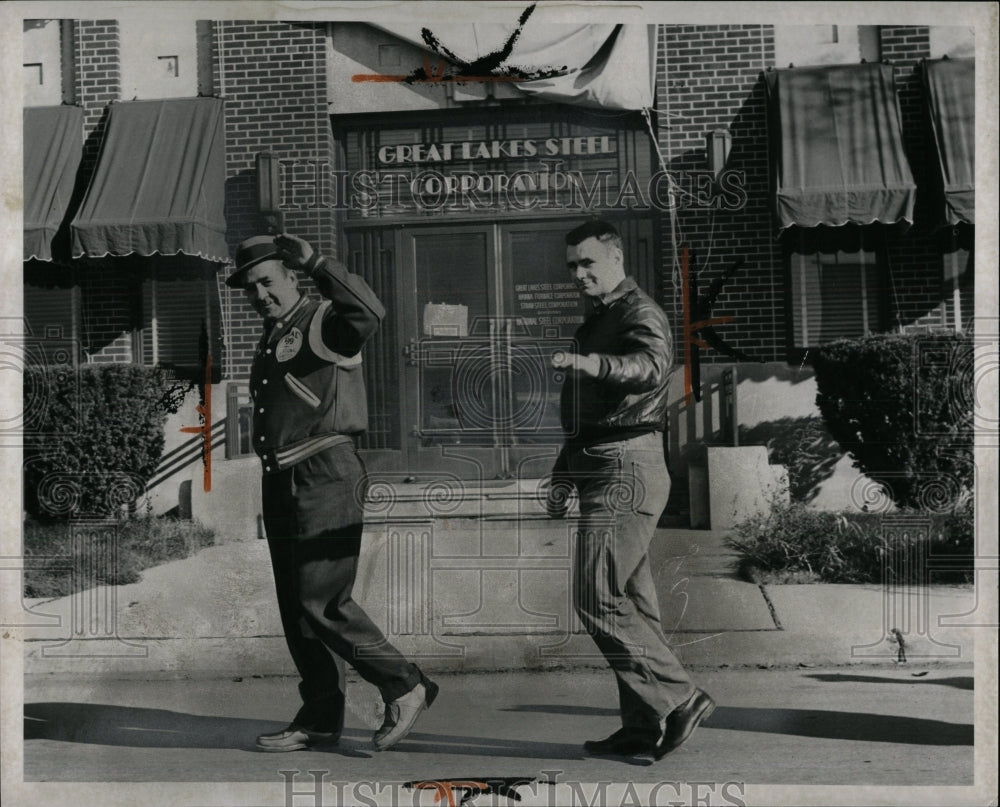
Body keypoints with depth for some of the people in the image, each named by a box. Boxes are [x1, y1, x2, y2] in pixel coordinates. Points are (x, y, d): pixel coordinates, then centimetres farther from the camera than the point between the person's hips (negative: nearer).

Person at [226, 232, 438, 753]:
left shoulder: (324, 323, -5)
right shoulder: (270, 340, 21)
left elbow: (368, 312, -29)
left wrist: (316, 263, -26)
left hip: (326, 478, -9)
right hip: (279, 483, 9)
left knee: (322, 602, -12)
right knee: (295, 607, 9)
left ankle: (404, 688, 3)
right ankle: (320, 720, 18)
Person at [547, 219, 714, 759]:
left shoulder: (640, 314, -7)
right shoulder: (596, 323, 23)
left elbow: (651, 365, -31)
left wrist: (591, 363, -47)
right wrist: (563, 473, 24)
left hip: (626, 469, -10)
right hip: (602, 470, 10)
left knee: (595, 597, -13)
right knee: (630, 602, 10)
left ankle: (679, 698, -5)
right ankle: (642, 727, 15)